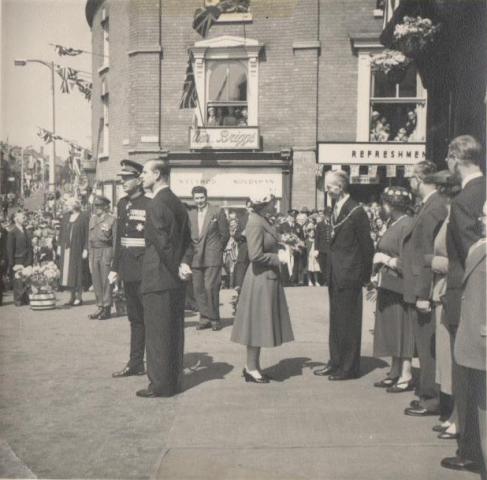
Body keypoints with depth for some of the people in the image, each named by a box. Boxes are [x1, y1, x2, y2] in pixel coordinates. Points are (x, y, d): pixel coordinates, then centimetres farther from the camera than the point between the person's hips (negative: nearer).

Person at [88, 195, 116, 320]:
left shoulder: (111, 219, -4)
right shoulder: (92, 219, 14)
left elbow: (115, 240, -6)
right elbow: (90, 238, 17)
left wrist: (114, 258, -10)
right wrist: (90, 256, 12)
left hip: (106, 252, -6)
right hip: (94, 252, 6)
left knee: (106, 281, -4)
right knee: (96, 281, 8)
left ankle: (107, 309, 4)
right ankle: (100, 307, 17)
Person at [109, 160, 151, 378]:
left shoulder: (149, 205, -12)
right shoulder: (122, 204, 11)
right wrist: (115, 268, 16)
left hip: (144, 268, -7)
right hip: (128, 268, 8)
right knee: (135, 318, 15)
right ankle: (135, 364, 25)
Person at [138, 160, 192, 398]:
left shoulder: (156, 204, -16)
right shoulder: (177, 203, 13)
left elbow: (163, 242, -20)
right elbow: (188, 239, 11)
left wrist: (177, 268, -10)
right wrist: (184, 263, -1)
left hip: (158, 278, -9)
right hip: (175, 280, 9)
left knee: (157, 332, 1)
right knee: (174, 331, 15)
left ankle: (160, 385, 9)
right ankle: (173, 380, 25)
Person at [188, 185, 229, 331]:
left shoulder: (217, 212, 0)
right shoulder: (190, 214, 13)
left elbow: (225, 234, 3)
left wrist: (217, 250, 6)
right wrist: (192, 250, 7)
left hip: (212, 257, -4)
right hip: (196, 258, 5)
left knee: (210, 287, -10)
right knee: (198, 288, 2)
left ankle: (214, 319, 3)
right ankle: (205, 318, 12)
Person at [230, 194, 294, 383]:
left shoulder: (263, 221, 10)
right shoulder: (255, 223, -19)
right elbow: (255, 255, -24)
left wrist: (279, 251, 5)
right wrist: (277, 258, -14)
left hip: (269, 277, 10)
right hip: (260, 279, -10)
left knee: (262, 323, 15)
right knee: (257, 323, 0)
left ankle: (252, 365, 25)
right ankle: (251, 368, 12)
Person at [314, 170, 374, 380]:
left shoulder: (356, 212, -13)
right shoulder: (335, 209, 11)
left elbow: (366, 245, -11)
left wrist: (366, 276, -7)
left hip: (349, 276, -8)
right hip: (335, 274, 8)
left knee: (349, 321, 1)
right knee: (335, 320, 14)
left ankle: (349, 367, 11)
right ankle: (335, 362, 24)